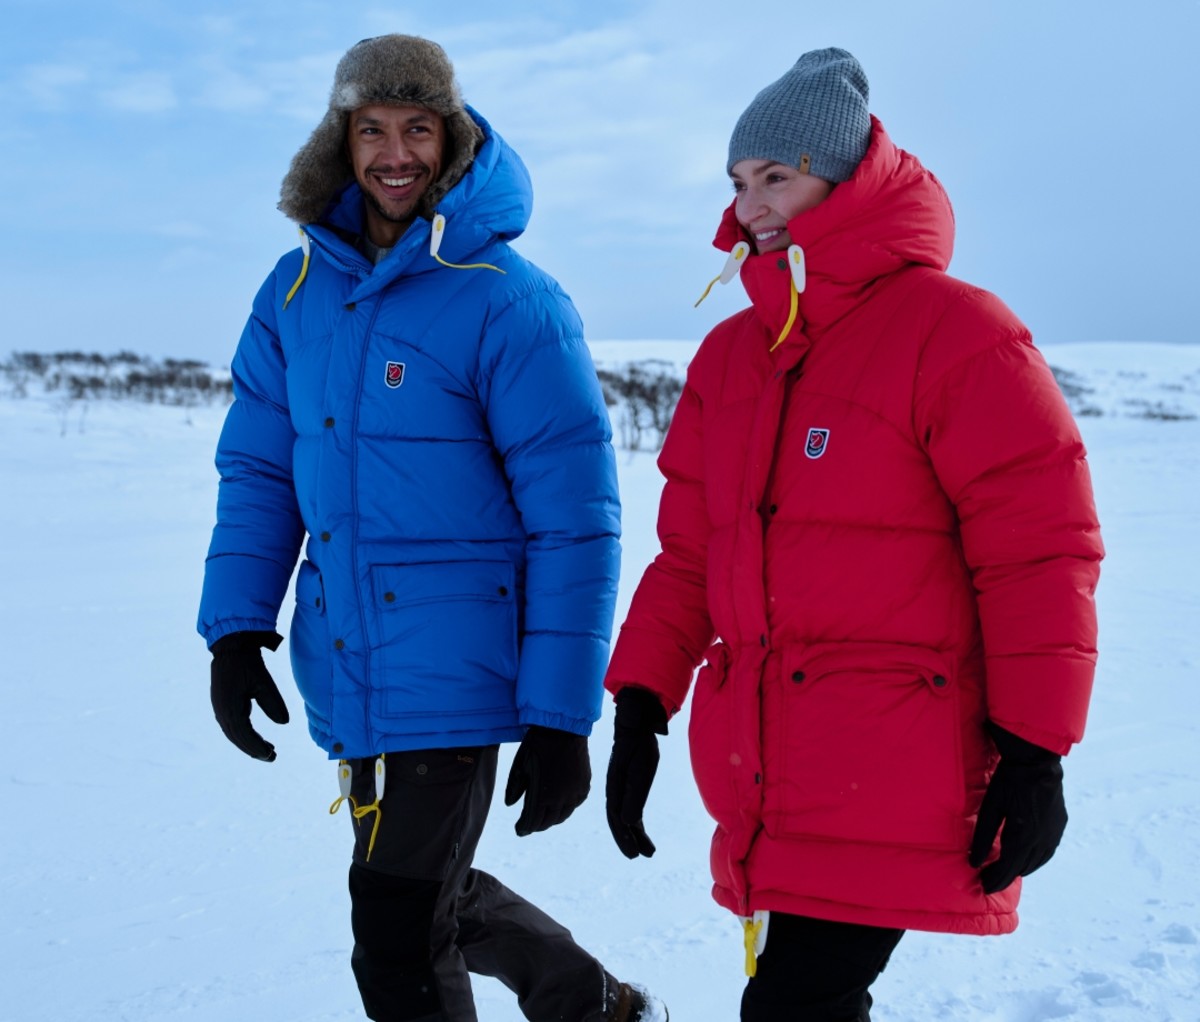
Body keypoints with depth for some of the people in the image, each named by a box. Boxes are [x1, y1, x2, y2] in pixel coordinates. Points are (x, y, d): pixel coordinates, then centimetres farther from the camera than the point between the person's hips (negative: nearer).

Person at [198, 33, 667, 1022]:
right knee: (432, 896, 22)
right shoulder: (297, 288, 5)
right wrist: (235, 625, -1)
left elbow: (573, 522, -12)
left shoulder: (509, 303, -12)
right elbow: (259, 468, 11)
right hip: (347, 670, 7)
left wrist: (560, 718, -14)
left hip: (452, 672, -7)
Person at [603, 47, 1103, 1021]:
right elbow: (690, 552, 14)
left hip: (894, 786, -6)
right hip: (765, 780, 7)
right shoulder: (729, 355, 12)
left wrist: (1034, 755, -9)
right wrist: (639, 709, 8)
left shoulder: (956, 334, -9)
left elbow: (1040, 554, -9)